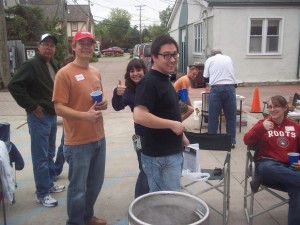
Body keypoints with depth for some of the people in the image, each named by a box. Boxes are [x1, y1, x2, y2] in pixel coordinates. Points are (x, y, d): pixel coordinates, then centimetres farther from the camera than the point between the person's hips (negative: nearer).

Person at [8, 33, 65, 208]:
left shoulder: (53, 66, 12)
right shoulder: (31, 65, -14)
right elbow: (14, 86, -21)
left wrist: (56, 106, 11)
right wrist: (32, 106, -20)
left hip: (52, 115, 8)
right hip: (39, 117, -8)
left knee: (50, 154, 19)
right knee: (41, 157, -1)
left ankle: (50, 183, 34)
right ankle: (42, 193, 9)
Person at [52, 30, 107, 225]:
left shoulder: (96, 72, 10)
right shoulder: (64, 73, -12)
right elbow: (59, 108, -15)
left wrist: (104, 103, -1)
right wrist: (85, 115, -27)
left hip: (99, 138, 7)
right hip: (78, 142, -7)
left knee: (96, 183, 20)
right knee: (78, 188, 5)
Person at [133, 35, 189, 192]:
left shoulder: (165, 79, 12)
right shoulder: (149, 82, -19)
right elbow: (139, 116, -31)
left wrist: (180, 136, 19)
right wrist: (172, 124, -23)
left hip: (172, 152, 9)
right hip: (159, 156, -9)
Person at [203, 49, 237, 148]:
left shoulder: (209, 60, 12)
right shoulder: (228, 58, 19)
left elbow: (206, 77, 8)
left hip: (216, 88, -2)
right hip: (230, 87, 2)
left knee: (213, 116, 6)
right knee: (231, 116, 10)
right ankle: (231, 141, 17)